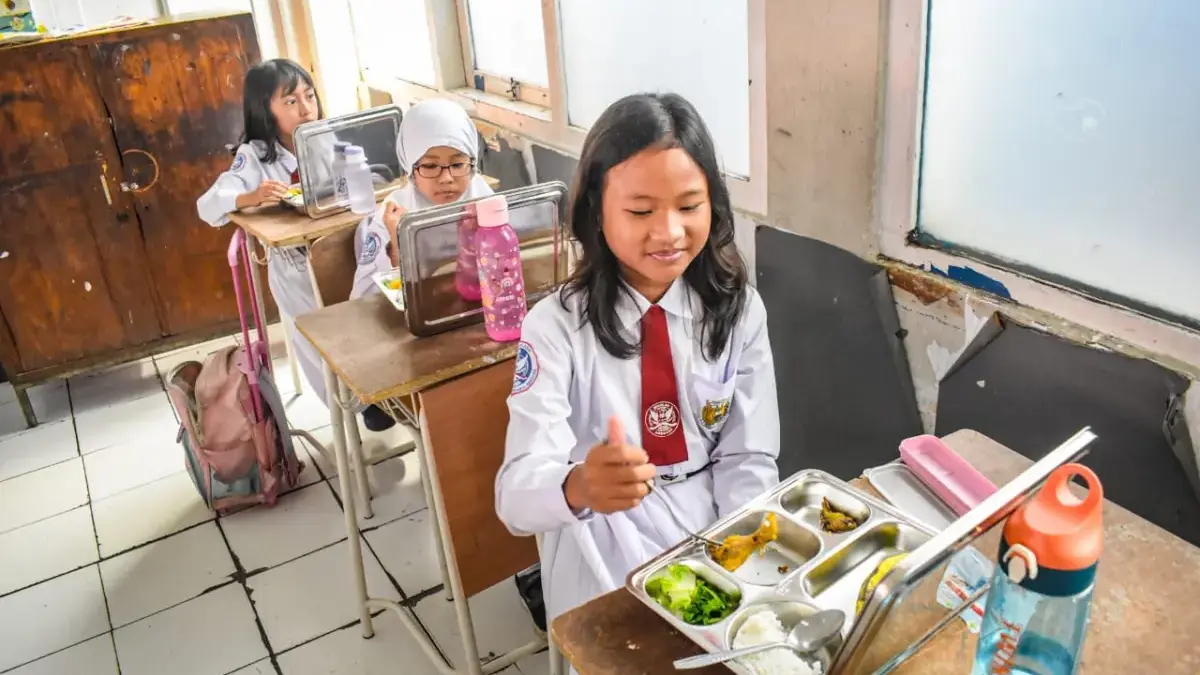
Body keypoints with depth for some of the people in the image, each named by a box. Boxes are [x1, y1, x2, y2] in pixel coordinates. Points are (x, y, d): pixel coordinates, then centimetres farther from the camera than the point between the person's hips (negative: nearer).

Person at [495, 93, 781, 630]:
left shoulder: (739, 310, -4)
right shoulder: (556, 327, -15)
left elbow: (748, 460, -1)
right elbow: (516, 495, -23)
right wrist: (580, 487, -45)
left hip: (719, 535, 3)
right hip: (607, 562, -3)